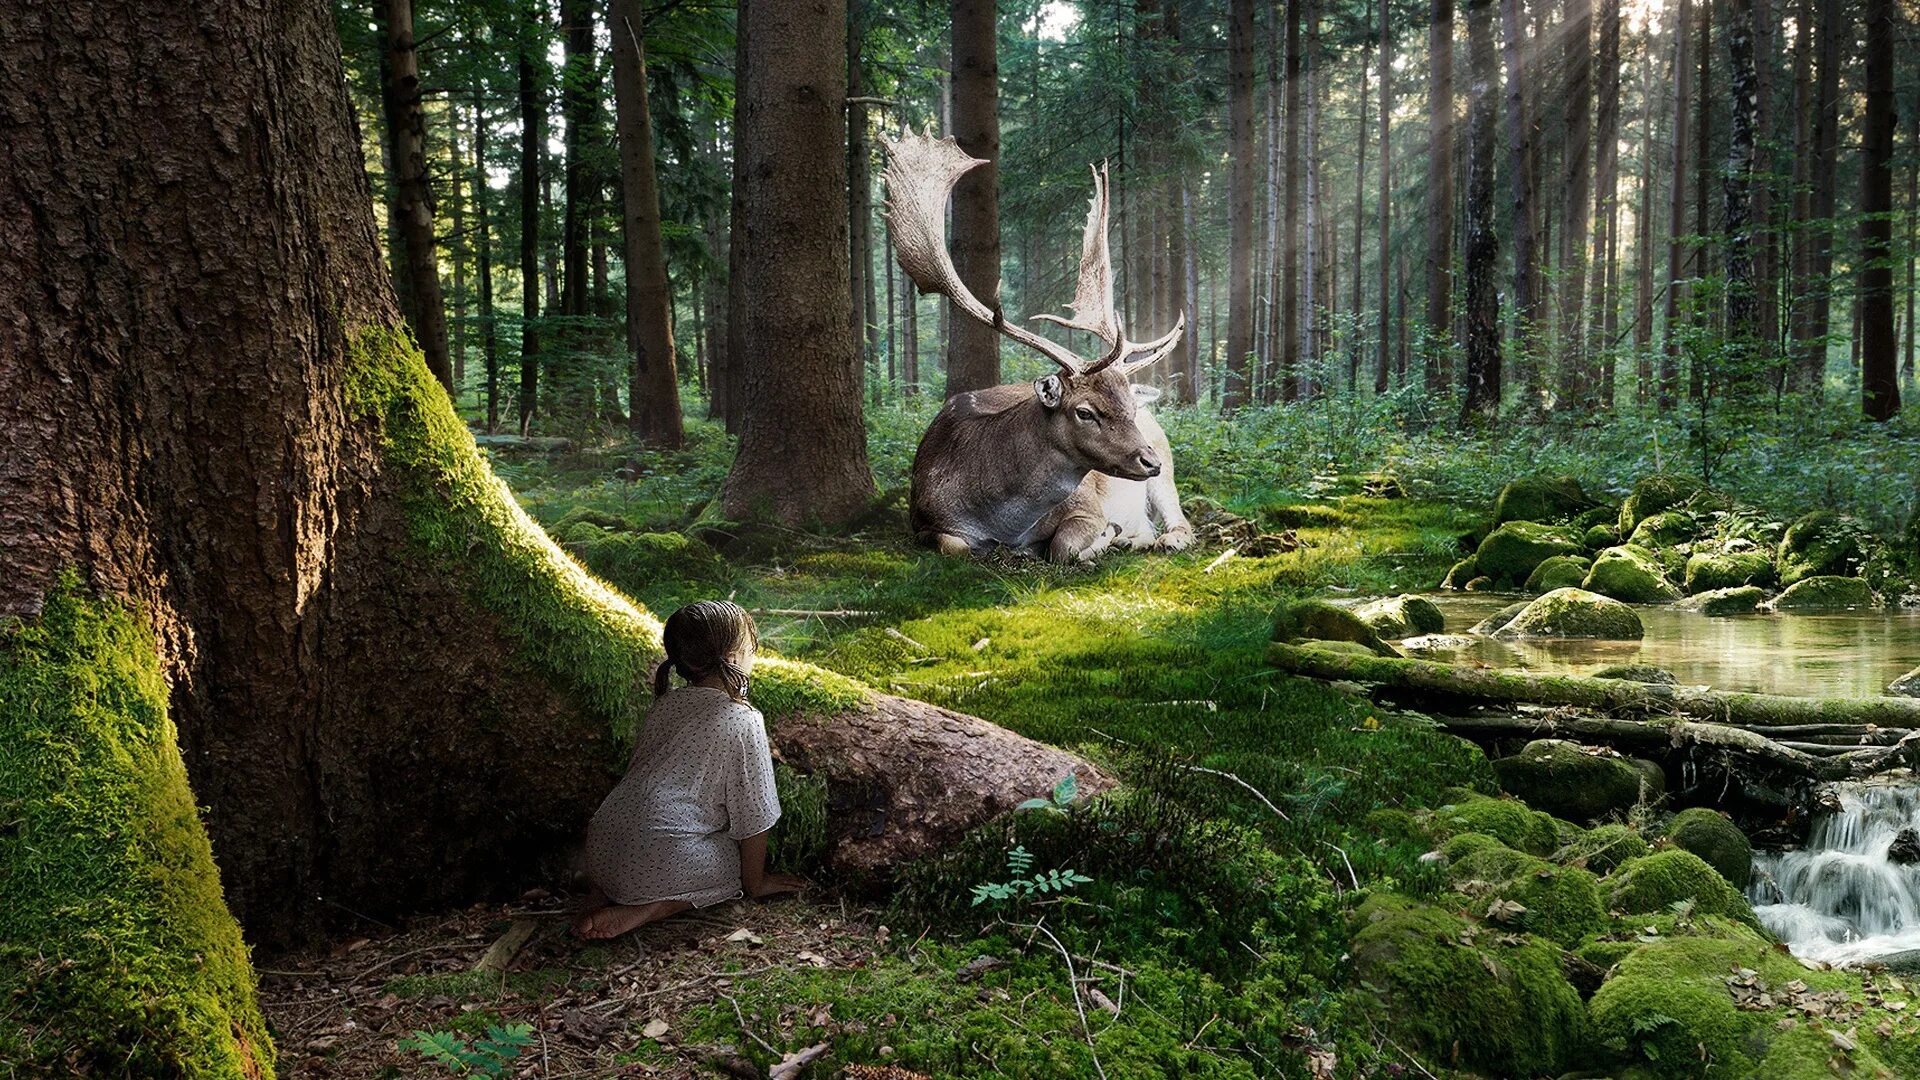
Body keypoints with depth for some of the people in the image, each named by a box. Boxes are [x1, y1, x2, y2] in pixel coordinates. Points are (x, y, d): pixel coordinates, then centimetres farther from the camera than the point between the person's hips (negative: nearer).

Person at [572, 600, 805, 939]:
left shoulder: (665, 704, 12)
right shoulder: (744, 722, -7)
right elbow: (753, 816, -2)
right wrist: (755, 884, 12)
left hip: (600, 850, 7)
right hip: (657, 862, -7)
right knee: (737, 861, 16)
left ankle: (608, 890, 9)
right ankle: (650, 908, -5)